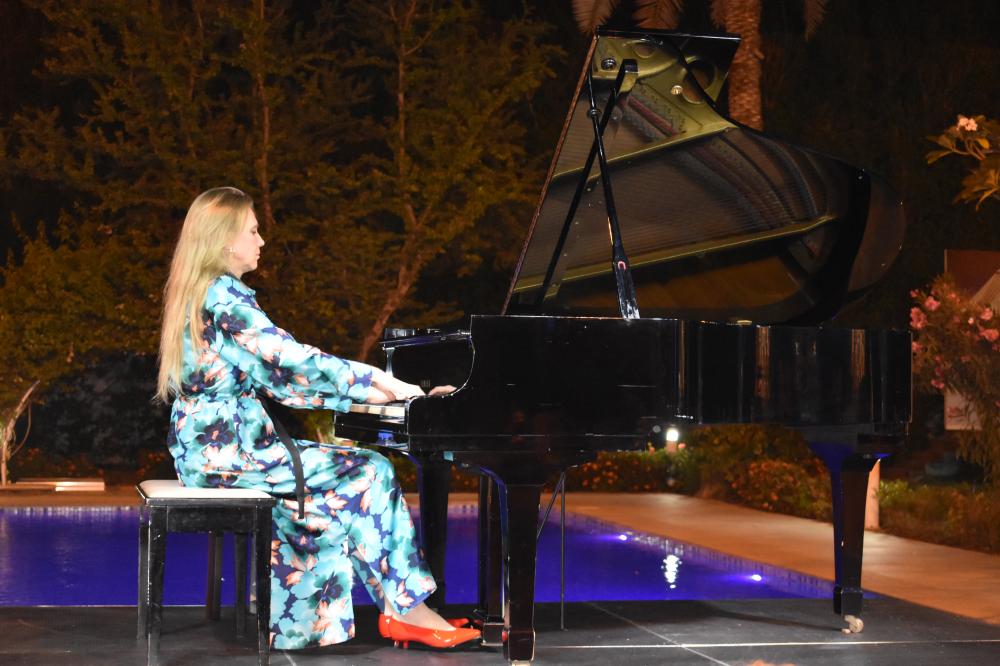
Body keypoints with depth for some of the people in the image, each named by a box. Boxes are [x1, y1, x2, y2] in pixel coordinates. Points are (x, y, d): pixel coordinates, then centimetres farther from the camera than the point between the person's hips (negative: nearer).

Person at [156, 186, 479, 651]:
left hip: (207, 450, 9)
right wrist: (376, 378, -10)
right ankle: (404, 608, -1)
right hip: (228, 450, -9)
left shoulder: (199, 296, 17)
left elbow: (275, 379, 15)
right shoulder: (224, 296, -13)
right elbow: (291, 360, -20)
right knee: (369, 471, -7)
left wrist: (361, 394, 10)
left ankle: (301, 622, 7)